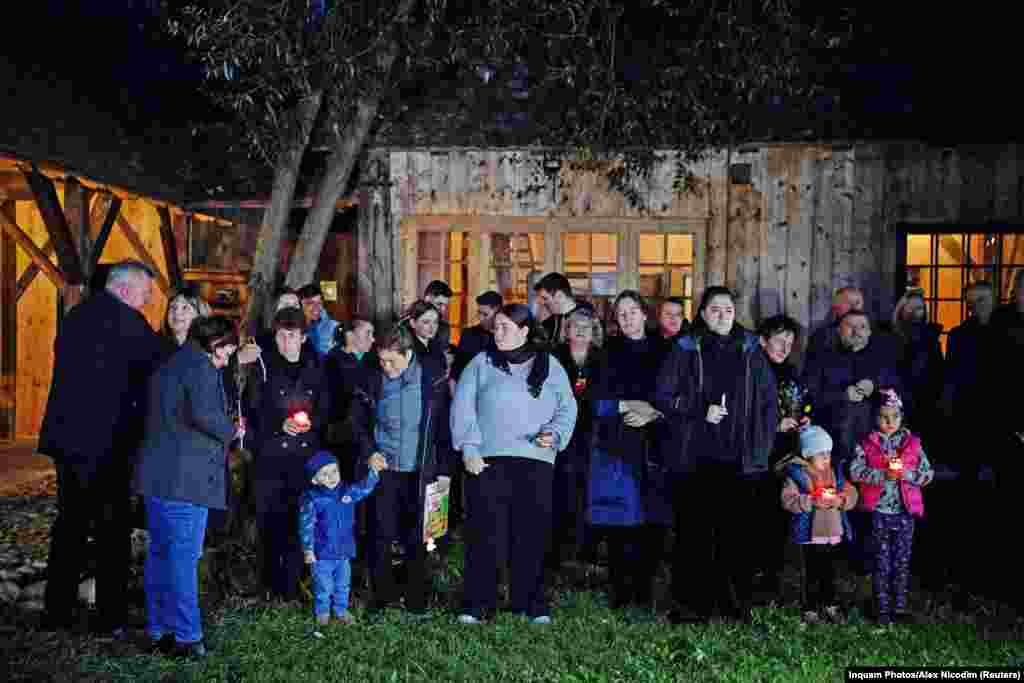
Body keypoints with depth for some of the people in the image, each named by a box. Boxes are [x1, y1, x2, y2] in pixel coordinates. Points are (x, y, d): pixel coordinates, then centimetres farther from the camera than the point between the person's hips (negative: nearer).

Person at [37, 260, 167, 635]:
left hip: (66, 437, 8)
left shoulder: (76, 315, 13)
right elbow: (161, 364, -11)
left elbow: (71, 371, 17)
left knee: (70, 523, 16)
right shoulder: (125, 320, -12)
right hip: (107, 441, -8)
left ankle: (57, 610, 23)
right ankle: (110, 616, 8)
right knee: (112, 529, 2)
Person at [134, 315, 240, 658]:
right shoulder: (200, 365, -9)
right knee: (183, 556, -6)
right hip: (185, 476, -9)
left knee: (160, 552, 12)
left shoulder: (169, 365, 20)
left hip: (157, 474, 9)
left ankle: (159, 630, 19)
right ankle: (186, 636, -1)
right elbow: (204, 414, -22)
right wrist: (230, 431, -5)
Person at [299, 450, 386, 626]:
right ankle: (322, 611, 33)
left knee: (343, 584, 19)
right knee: (324, 586, 12)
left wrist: (374, 470, -7)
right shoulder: (312, 499, -16)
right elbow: (306, 526, -14)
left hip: (344, 551, 4)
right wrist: (308, 549, -15)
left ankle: (341, 610, 39)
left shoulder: (347, 492, -3)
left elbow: (364, 488, 8)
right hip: (322, 553, -4)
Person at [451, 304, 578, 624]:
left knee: (532, 535, 4)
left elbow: (567, 408, 11)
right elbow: (462, 407, 3)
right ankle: (476, 604, 11)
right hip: (487, 461, -1)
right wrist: (468, 447, -6)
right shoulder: (481, 364, 9)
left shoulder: (550, 366, 13)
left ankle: (532, 604, 17)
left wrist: (554, 433, -7)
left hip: (536, 462, 1)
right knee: (485, 534, -1)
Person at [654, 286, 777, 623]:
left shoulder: (751, 352, 11)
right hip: (694, 459, -1)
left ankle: (735, 602, 15)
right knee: (694, 533, -1)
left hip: (740, 461, 2)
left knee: (736, 532, 2)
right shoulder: (685, 351, 5)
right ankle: (693, 604, 8)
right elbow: (662, 397, 2)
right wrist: (701, 412, -10)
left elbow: (769, 404, 13)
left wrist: (761, 448, 6)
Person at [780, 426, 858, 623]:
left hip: (834, 533, 5)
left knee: (829, 572, 17)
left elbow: (851, 493, 7)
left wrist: (840, 499, -14)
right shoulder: (796, 473, -9)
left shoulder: (835, 471, 8)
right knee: (812, 573, 2)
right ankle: (810, 609, 14)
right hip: (811, 534, -5)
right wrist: (812, 501, -23)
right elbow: (788, 500, -15)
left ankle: (830, 605, 32)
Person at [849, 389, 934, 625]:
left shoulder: (913, 444, 4)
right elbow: (855, 471, -11)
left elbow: (928, 474, 2)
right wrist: (883, 475, -21)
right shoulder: (867, 444, -2)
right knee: (882, 562, 7)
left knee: (902, 562, 10)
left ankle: (900, 606, 23)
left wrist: (906, 474, -15)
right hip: (879, 512, -1)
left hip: (905, 512, 2)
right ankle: (882, 609, 16)